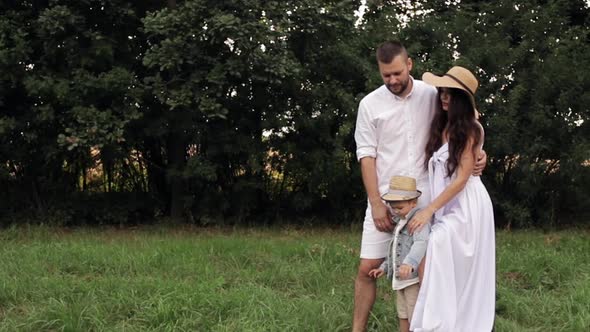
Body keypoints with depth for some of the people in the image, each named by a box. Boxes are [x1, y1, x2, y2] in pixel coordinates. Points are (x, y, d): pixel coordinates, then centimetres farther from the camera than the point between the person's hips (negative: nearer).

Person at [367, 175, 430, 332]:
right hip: (399, 278, 10)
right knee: (403, 315, 16)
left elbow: (421, 243, -32)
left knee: (416, 318, -5)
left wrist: (410, 263, -46)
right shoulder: (401, 222, 18)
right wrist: (384, 267, 21)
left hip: (414, 277, -9)